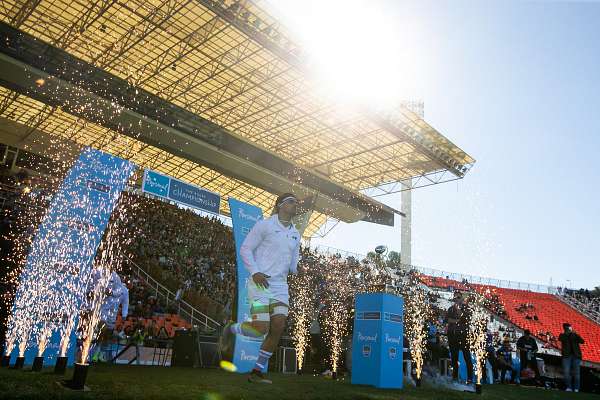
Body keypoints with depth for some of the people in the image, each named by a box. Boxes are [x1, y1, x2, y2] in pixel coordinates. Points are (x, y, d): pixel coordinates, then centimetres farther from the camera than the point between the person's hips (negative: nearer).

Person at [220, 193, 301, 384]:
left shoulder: (295, 234, 15)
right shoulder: (265, 225, -5)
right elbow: (245, 249, -5)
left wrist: (298, 268, -2)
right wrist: (255, 272, -16)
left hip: (280, 285, 6)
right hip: (260, 282, -6)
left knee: (278, 327, -6)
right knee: (260, 329, -13)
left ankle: (258, 371, 8)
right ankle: (231, 329, 20)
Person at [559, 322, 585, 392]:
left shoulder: (575, 335, 13)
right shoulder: (562, 335, 12)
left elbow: (582, 341, -3)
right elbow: (560, 339, -9)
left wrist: (575, 334, -14)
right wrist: (567, 333, -13)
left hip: (576, 355, 0)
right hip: (567, 355, 0)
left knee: (576, 372, -2)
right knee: (566, 372, -8)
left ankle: (576, 388, 2)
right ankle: (568, 387, -3)